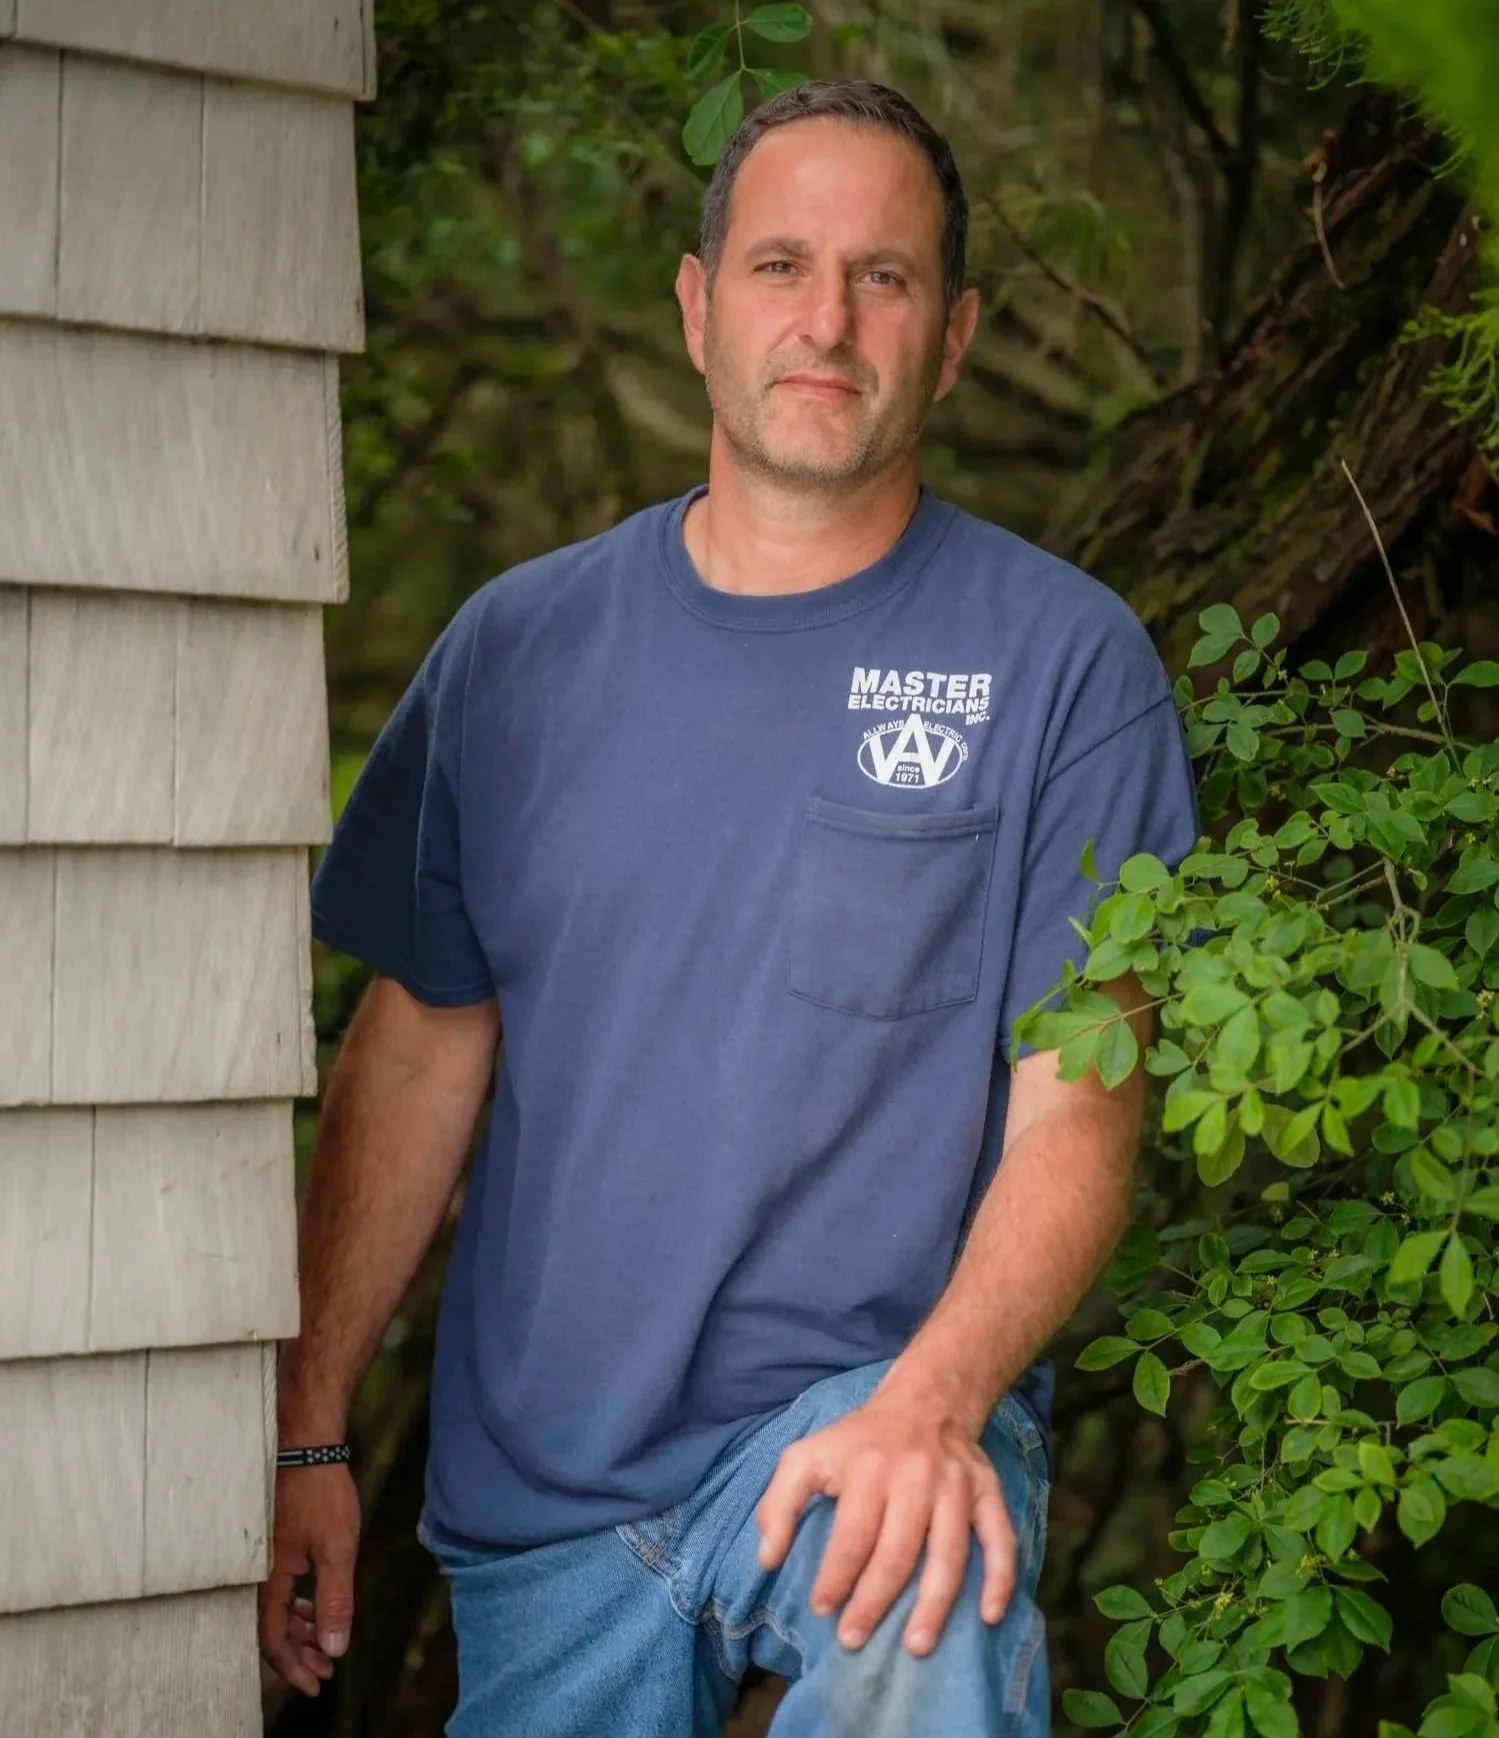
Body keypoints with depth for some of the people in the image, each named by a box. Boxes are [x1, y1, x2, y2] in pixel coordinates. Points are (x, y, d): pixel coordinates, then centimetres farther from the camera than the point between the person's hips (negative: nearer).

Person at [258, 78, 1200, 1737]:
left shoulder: (1063, 658, -2)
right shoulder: (519, 647, 8)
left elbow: (1077, 1109, -7)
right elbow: (416, 1053, 10)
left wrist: (928, 1406, -24)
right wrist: (304, 1429, 4)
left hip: (872, 1400, -4)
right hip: (535, 1474, 4)